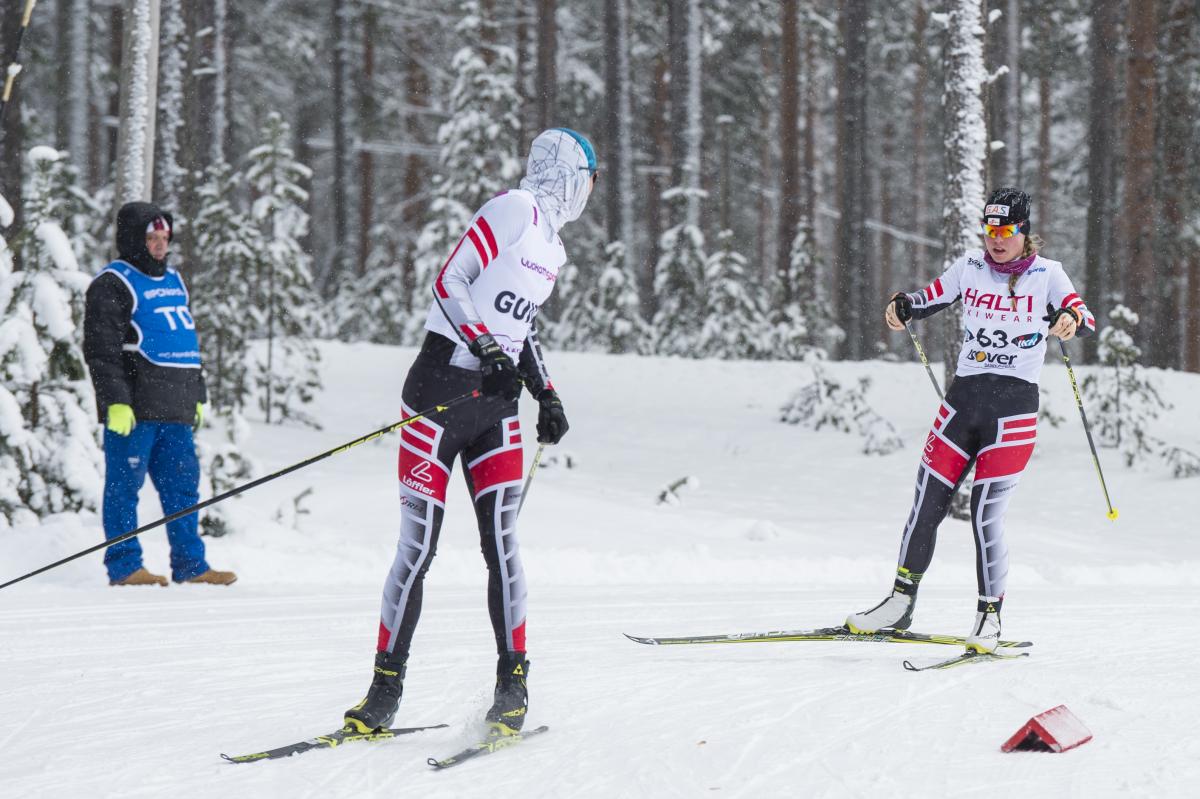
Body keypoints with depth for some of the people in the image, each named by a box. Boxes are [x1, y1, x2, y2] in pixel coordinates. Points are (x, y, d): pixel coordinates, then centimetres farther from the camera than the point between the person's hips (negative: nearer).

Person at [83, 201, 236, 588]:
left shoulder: (172, 280, 21)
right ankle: (124, 566, 0)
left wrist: (197, 395, 25)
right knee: (125, 484, -3)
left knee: (182, 484, 7)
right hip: (133, 409, -8)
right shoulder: (114, 284, -5)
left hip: (175, 410, 8)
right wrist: (116, 400, -18)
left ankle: (190, 564, 10)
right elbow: (101, 349, -11)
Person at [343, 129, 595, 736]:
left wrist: (546, 396, 18)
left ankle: (512, 690, 0)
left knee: (500, 541, -5)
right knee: (417, 546, -4)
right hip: (443, 385, -6)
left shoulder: (552, 246, 18)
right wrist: (490, 353, -22)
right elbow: (449, 284, -14)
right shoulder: (513, 210, -7)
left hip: (496, 404, 6)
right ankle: (385, 693, 3)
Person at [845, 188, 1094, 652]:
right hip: (963, 399, 4)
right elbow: (929, 300, 14)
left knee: (985, 517, -11)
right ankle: (900, 604, 18)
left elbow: (1085, 318, -11)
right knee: (926, 506, 3)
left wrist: (1072, 319, -35)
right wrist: (902, 307, -9)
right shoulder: (970, 268, 9)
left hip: (1014, 407, -4)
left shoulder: (1046, 274, -1)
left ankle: (989, 619, 3)